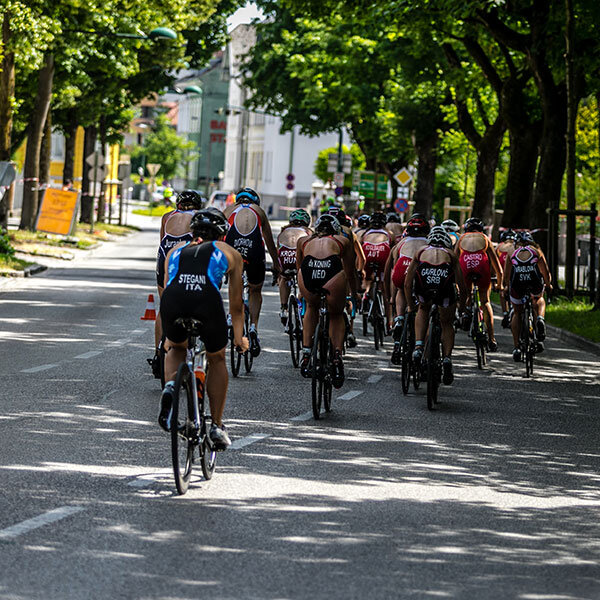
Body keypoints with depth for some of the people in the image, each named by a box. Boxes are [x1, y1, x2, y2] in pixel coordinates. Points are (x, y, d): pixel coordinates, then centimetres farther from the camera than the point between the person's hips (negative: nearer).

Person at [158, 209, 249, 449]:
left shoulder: (175, 251, 34)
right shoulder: (229, 253, 29)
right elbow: (236, 305, 35)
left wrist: (169, 337, 54)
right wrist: (239, 338, 50)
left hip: (173, 303, 2)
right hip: (207, 300, -2)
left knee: (176, 348, 34)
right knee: (217, 359, 26)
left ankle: (170, 386, 4)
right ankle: (217, 426, 24)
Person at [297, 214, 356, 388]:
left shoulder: (304, 240, 38)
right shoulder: (342, 241, 35)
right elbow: (350, 273, 46)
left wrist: (303, 292, 70)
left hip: (308, 270, 1)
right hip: (333, 271, -1)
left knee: (312, 307, 34)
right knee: (336, 315, 26)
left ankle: (306, 354, 24)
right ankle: (337, 356, 6)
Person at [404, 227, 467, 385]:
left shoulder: (421, 252, 35)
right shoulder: (451, 254, 33)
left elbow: (407, 284, 33)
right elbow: (462, 287, 33)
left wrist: (411, 305, 47)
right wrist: (462, 307, 49)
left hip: (423, 280, 1)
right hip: (444, 281, 0)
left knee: (423, 310, 33)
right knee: (447, 324, 22)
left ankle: (418, 346, 15)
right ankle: (447, 359, 4)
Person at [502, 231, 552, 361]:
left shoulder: (512, 253, 22)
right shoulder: (536, 251, 21)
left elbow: (507, 274, 25)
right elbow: (545, 271, 23)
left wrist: (506, 287, 43)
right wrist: (548, 284, 40)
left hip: (517, 283, 0)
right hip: (535, 281, 0)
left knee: (517, 313, 22)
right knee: (539, 300, 35)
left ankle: (516, 347, 14)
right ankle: (540, 318, 3)